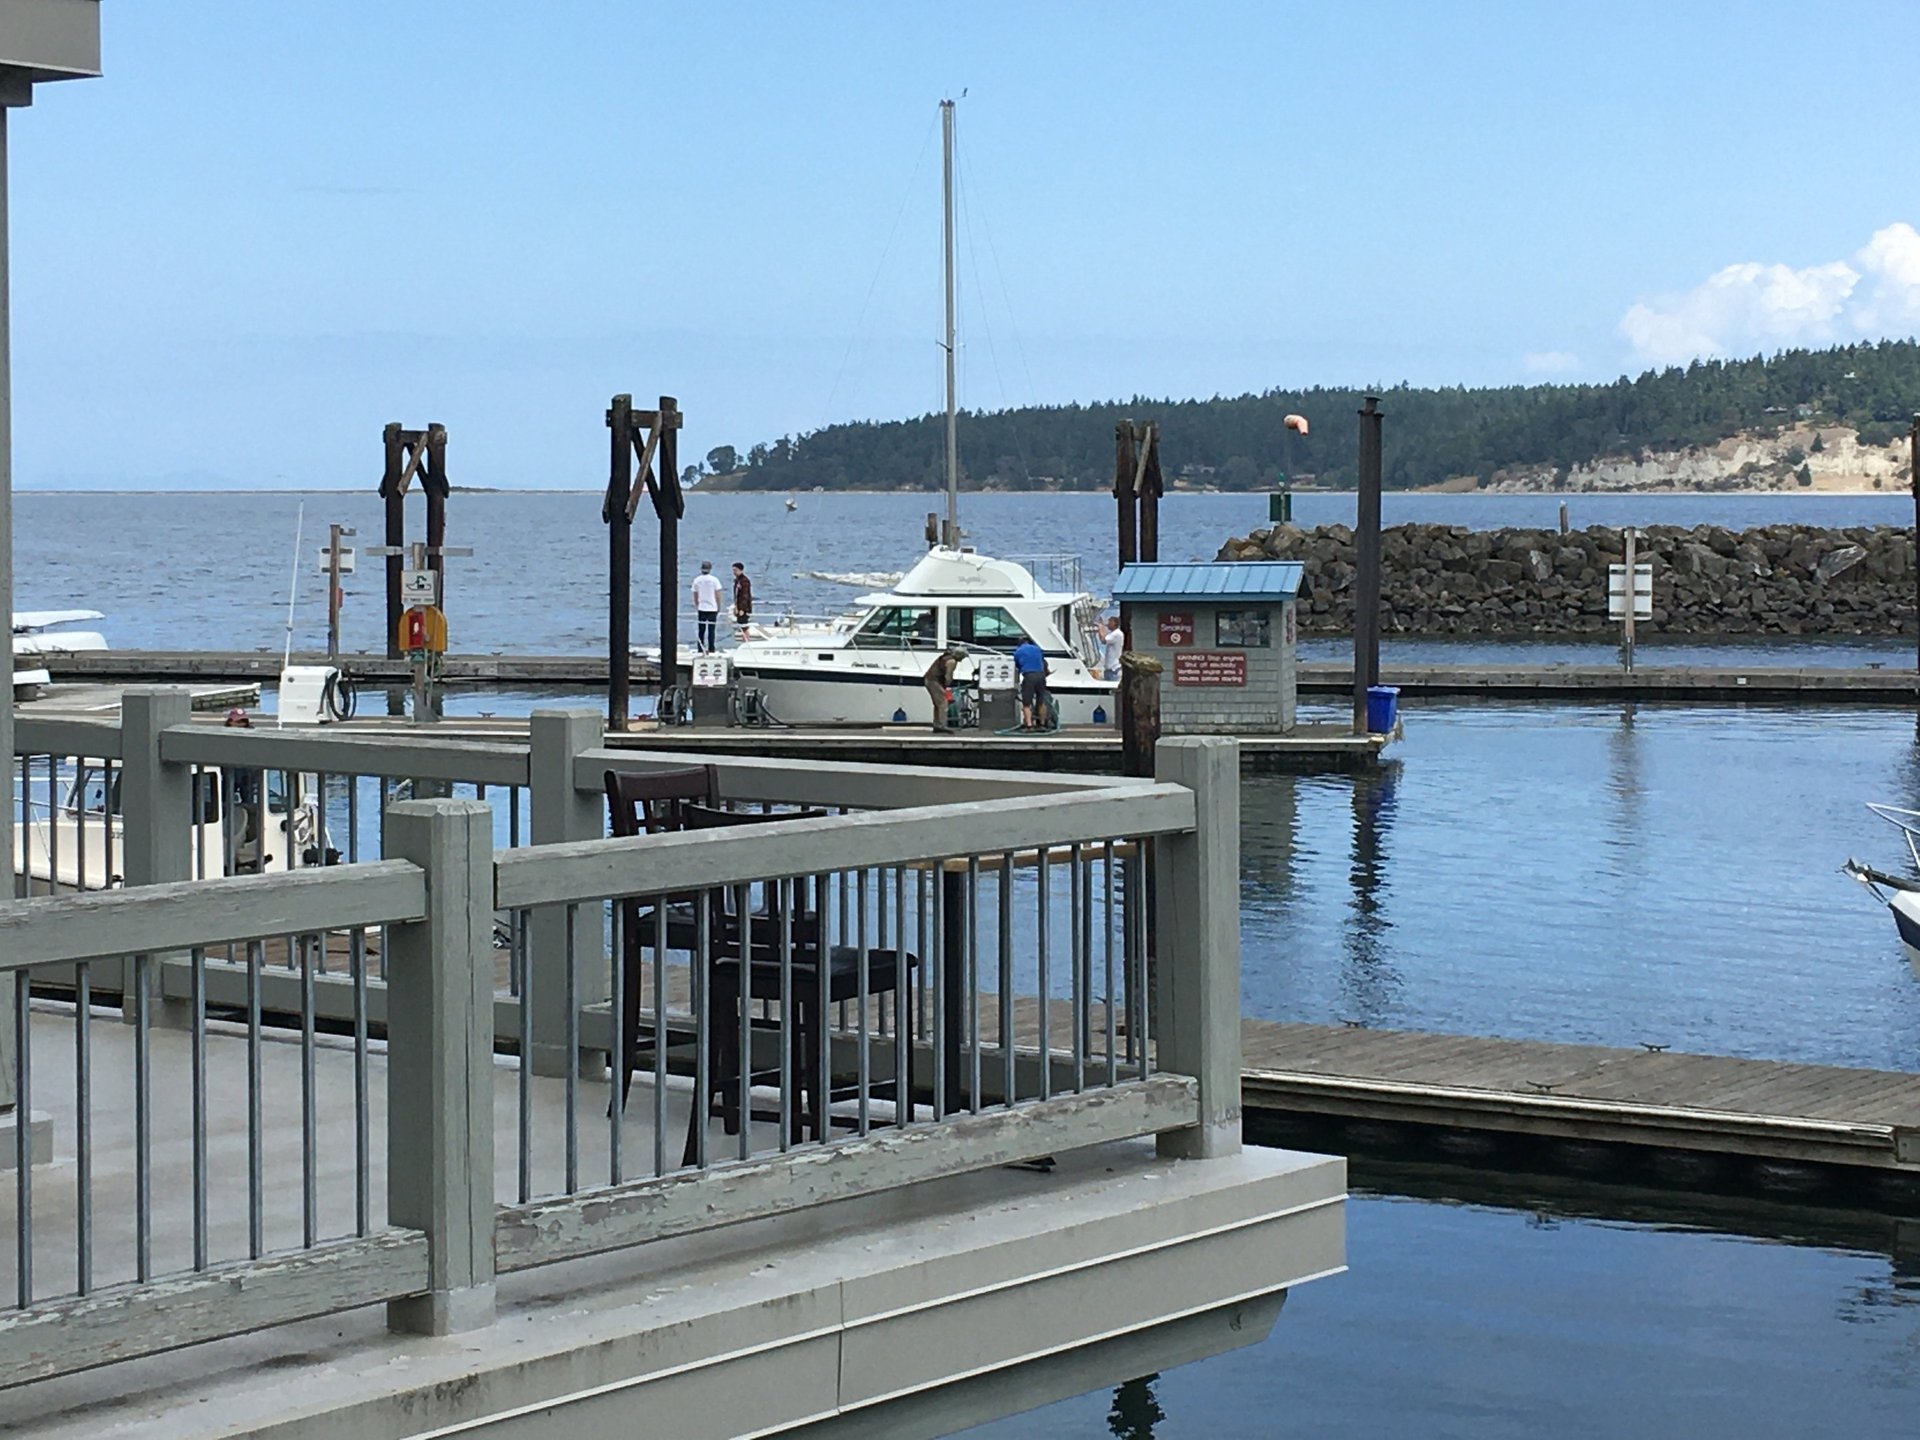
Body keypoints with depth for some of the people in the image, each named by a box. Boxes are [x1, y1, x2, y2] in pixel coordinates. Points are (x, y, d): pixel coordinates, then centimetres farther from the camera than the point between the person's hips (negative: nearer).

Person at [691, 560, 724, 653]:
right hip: (712, 608, -2)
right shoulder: (714, 580, -7)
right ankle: (711, 649, 2)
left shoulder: (697, 580, 0)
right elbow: (717, 596, -4)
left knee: (701, 631, 8)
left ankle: (700, 650, 8)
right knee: (711, 630, 3)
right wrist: (718, 607, 8)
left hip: (701, 608, 2)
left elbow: (695, 596, 6)